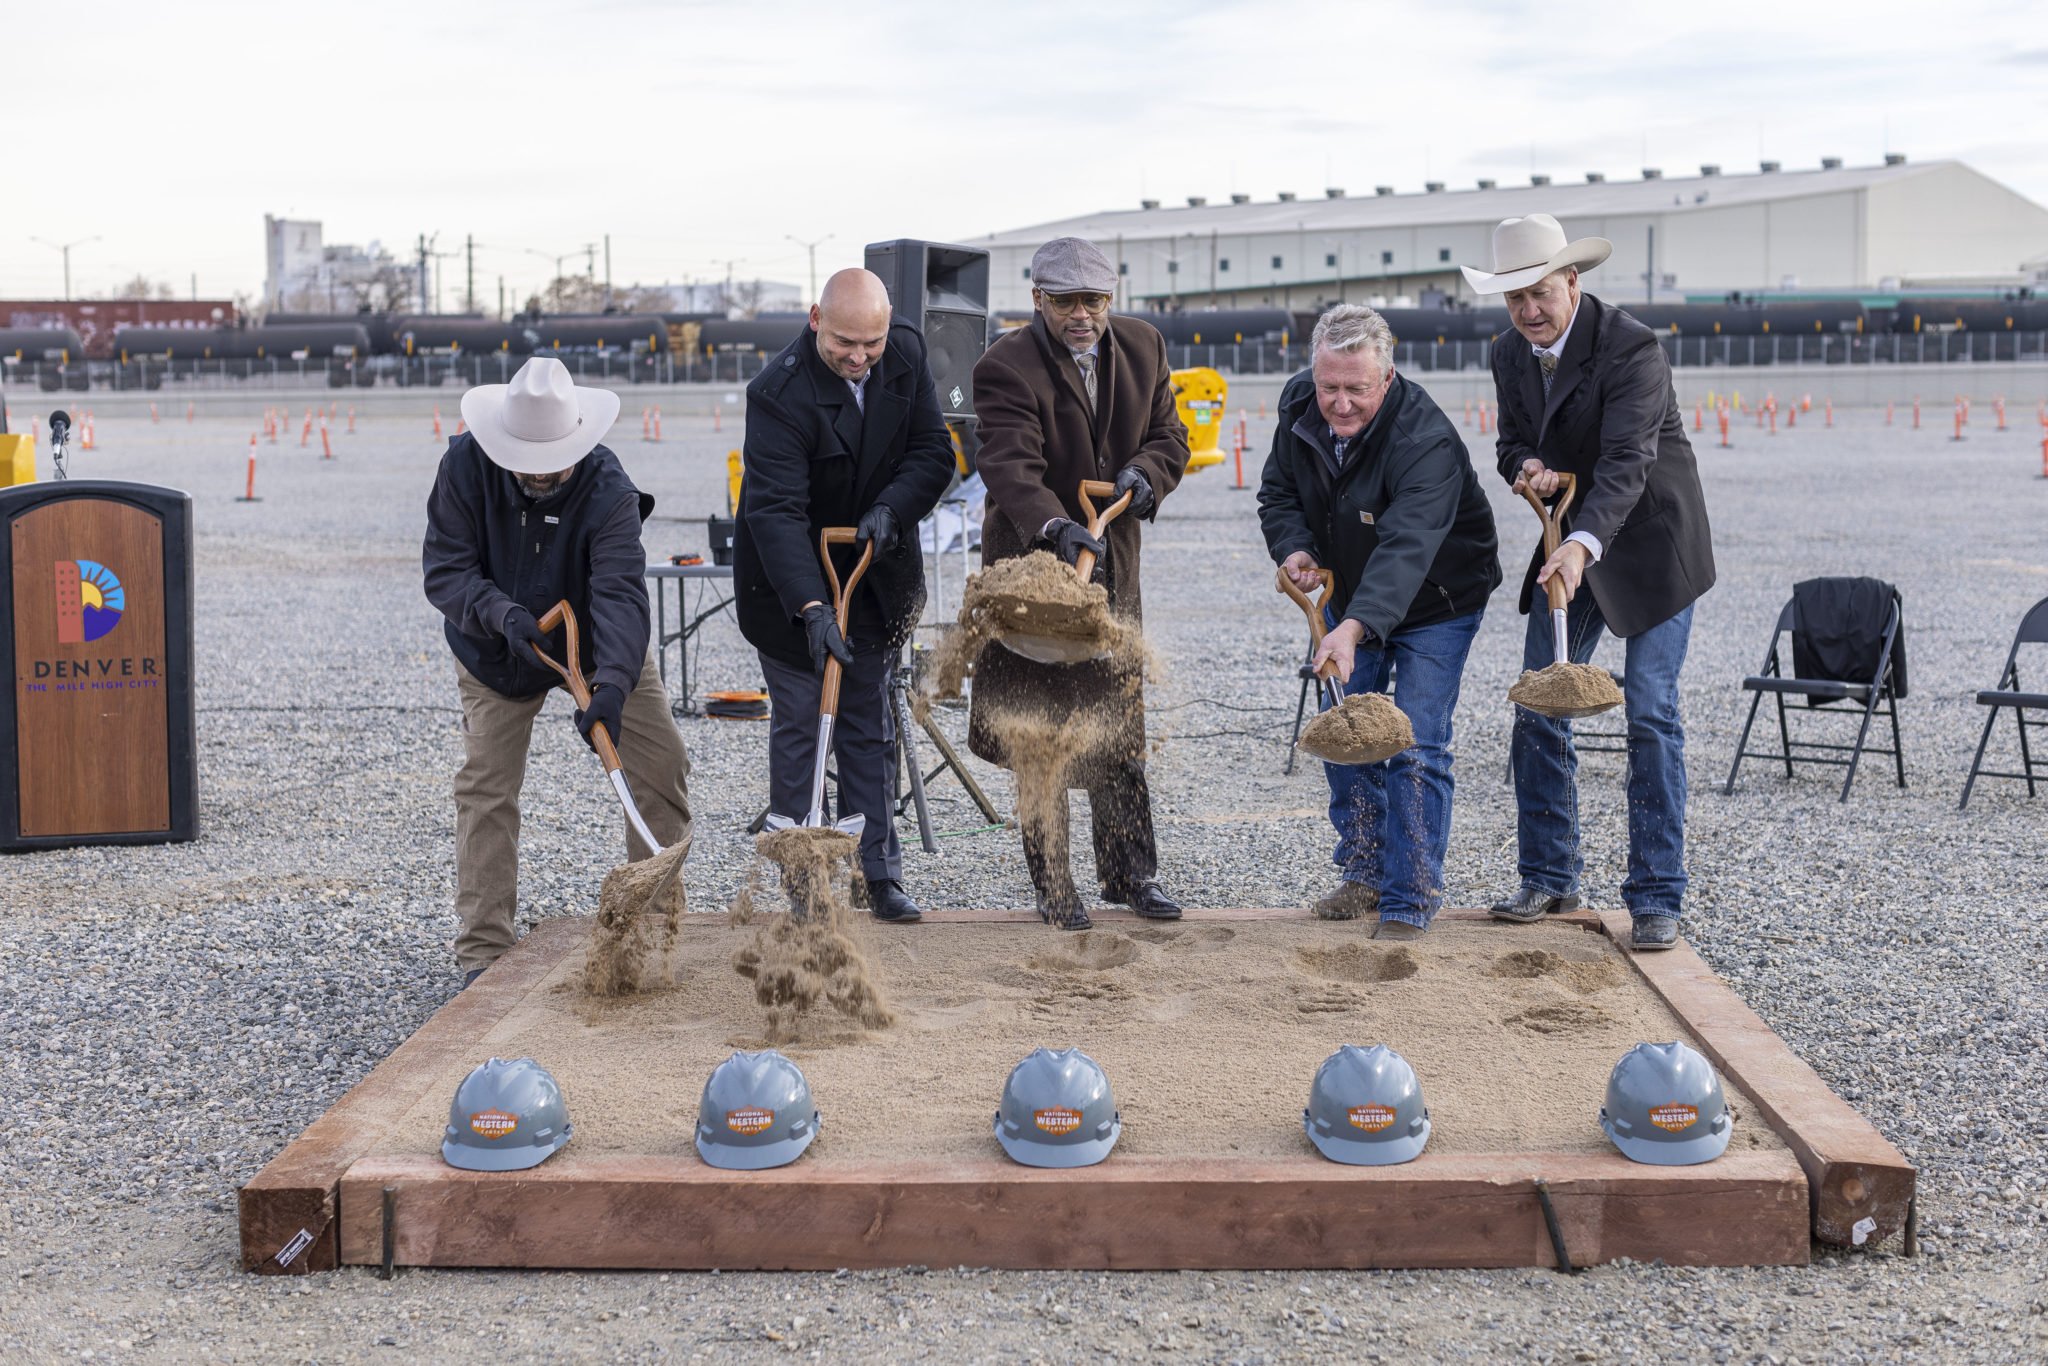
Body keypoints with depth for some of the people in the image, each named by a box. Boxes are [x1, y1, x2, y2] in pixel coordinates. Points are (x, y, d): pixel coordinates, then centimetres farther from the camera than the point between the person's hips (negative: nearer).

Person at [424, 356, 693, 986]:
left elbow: (621, 594, -41)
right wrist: (501, 613, -41)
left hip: (602, 650, 0)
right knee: (485, 787, -6)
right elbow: (445, 569, -22)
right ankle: (483, 950, 1)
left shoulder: (609, 491, -31)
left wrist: (612, 685, -56)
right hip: (497, 651, 1)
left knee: (662, 766, -5)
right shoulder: (466, 465, -24)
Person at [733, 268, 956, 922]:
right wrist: (811, 609, -43)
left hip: (875, 572, 5)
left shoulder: (907, 354, -8)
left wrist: (891, 509, -23)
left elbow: (934, 451, -3)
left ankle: (879, 875, 14)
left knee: (871, 726, 10)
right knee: (798, 726, 1)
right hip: (790, 578, -5)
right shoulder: (778, 392, -26)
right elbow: (775, 509, -33)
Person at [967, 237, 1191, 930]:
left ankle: (1131, 872, 23)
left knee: (1121, 728, 11)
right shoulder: (1006, 366, -16)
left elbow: (1169, 434, 9)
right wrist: (1055, 527, -47)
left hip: (1113, 563, 5)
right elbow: (1011, 465, -29)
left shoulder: (1142, 345, 3)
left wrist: (1145, 470, -14)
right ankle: (1053, 887, 11)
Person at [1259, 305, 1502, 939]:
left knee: (1415, 745, -11)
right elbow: (1279, 490, 1)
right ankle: (1363, 873, 27)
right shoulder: (1299, 406, -14)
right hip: (1348, 595, 6)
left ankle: (1409, 902, -2)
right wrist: (1293, 548, -21)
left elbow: (1407, 547, -47)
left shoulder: (1426, 441, -35)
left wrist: (1355, 627, -60)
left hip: (1436, 605, -6)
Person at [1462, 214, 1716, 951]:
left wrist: (1583, 545, -47)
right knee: (1537, 709, 3)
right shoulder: (1511, 356, 0)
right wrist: (1527, 466, -14)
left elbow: (1628, 460, -33)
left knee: (1651, 713, -9)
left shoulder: (1632, 348, -23)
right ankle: (1549, 877, 15)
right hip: (1570, 541, 6)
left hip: (1652, 544, -6)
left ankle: (1656, 897, -2)